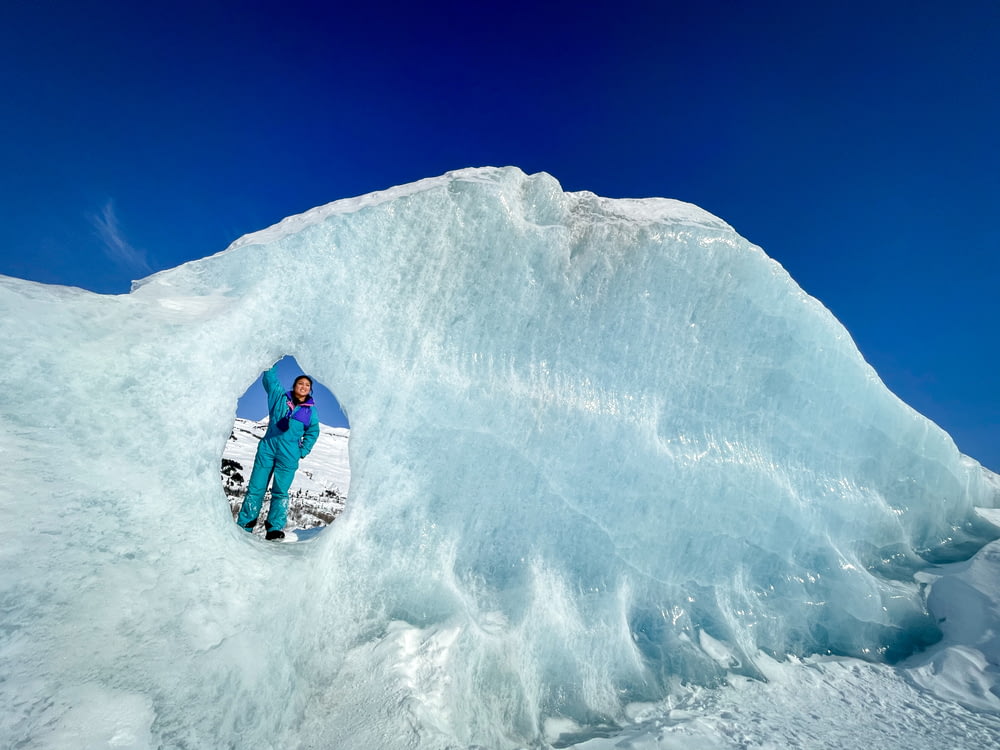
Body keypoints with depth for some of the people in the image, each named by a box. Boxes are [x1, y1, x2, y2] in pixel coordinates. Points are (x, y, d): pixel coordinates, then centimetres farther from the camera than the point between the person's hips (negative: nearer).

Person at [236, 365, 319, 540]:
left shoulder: (311, 409, 6)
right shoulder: (280, 397, 7)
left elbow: (313, 431, 12)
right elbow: (270, 378, 5)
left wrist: (303, 451, 4)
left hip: (289, 455, 0)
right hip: (267, 448, 1)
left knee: (280, 492, -1)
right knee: (255, 488, 2)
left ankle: (275, 529, 2)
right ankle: (244, 526, 9)